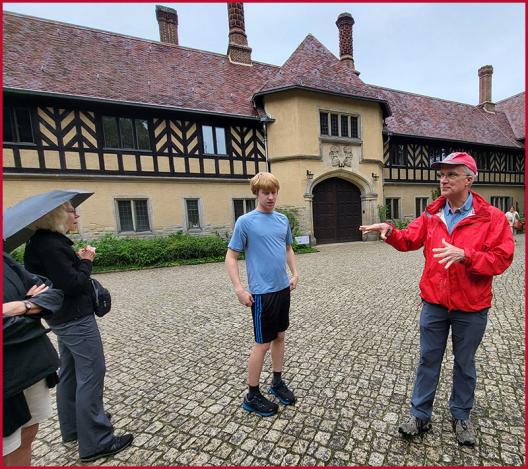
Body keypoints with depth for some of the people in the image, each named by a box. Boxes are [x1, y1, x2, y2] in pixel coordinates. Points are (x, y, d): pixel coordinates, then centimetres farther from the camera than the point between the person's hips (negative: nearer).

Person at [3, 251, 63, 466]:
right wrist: (31, 305, -9)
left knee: (28, 436, 23)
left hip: (35, 362, 5)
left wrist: (21, 306, -17)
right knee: (8, 452, 14)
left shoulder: (5, 260, 0)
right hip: (7, 376, -5)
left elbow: (54, 292, 0)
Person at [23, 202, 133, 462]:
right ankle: (95, 442, 10)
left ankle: (72, 427, 39)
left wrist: (78, 260, 0)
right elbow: (73, 284, -25)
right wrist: (86, 261, -11)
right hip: (76, 320, -10)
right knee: (91, 375, -2)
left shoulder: (46, 242, 9)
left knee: (69, 373, 21)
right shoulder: (51, 246, -21)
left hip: (63, 319, 10)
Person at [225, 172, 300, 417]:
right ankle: (252, 396, 25)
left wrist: (295, 273, 8)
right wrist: (239, 289, -15)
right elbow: (230, 256, -8)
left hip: (283, 288, 6)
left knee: (280, 336, 18)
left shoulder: (282, 219, 7)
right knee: (263, 343, 4)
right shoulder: (245, 221, -10)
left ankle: (277, 382, 39)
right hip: (262, 292, -6)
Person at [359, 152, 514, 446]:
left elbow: (502, 259, -15)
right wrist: (390, 231, -13)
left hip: (471, 308, -2)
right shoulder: (432, 215, 1)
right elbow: (410, 240, 5)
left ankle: (461, 416, 41)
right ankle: (420, 415, 30)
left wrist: (464, 255, -30)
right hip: (434, 303, 3)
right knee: (428, 360, 14)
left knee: (464, 364, 18)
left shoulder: (492, 217, -10)